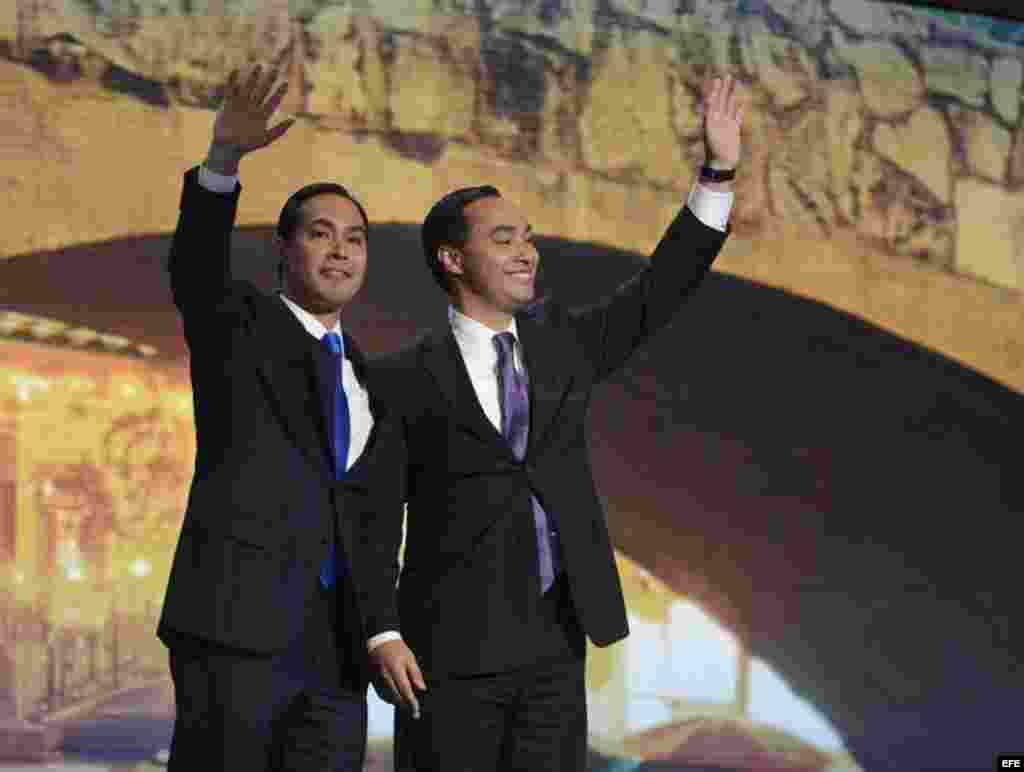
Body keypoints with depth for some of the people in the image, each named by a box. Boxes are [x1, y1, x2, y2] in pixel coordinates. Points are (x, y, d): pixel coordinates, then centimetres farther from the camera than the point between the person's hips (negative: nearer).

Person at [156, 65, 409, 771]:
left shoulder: (366, 380, 23)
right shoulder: (239, 325, 9)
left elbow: (371, 528, 19)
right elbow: (196, 266, -14)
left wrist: (382, 632, 6)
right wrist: (224, 158, -32)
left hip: (335, 644, 5)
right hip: (236, 629, -5)